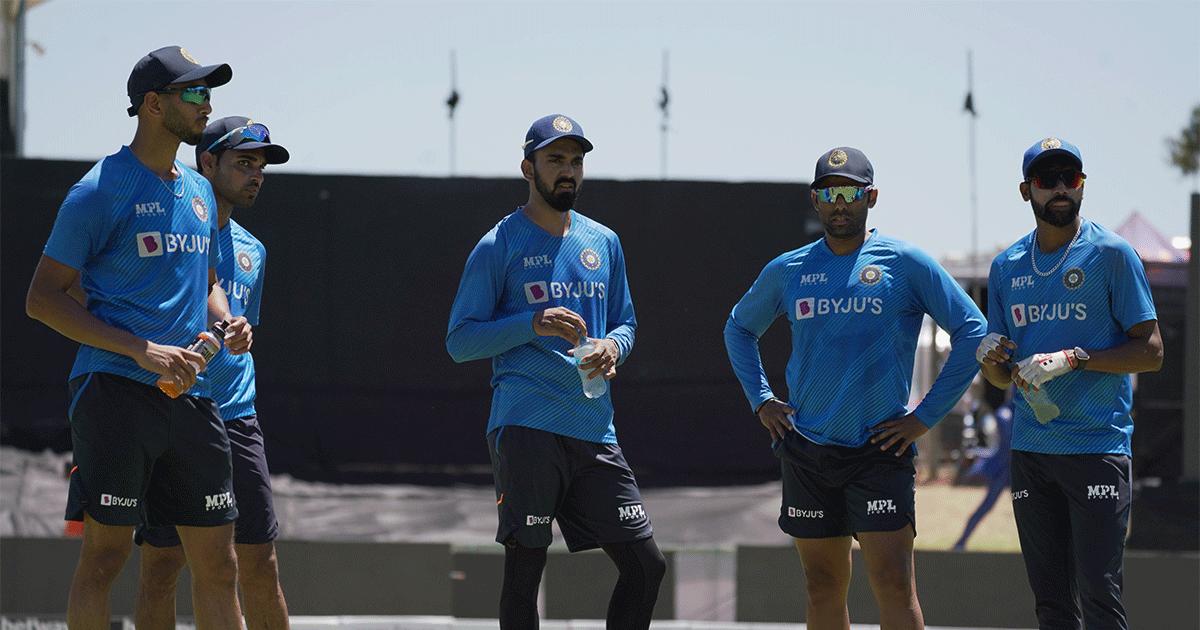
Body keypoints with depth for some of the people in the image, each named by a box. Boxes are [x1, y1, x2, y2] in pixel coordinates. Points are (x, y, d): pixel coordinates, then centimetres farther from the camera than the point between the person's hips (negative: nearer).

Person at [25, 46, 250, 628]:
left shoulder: (198, 192, 17)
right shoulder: (101, 191, -6)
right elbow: (43, 298, -8)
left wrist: (226, 323, 6)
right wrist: (141, 350, -16)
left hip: (191, 398, 7)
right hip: (117, 395, -7)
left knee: (217, 565, 5)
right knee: (105, 556, -5)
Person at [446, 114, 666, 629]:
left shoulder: (604, 243, 16)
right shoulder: (499, 246, 0)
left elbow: (626, 323, 24)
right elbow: (459, 341, -2)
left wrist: (613, 346, 0)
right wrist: (533, 324, -16)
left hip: (595, 430, 5)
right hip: (525, 427, -5)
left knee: (646, 564, 1)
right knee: (524, 569, -4)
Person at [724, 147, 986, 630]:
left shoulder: (906, 264, -3)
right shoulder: (786, 271, 8)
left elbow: (971, 332, -3)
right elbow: (739, 328, 25)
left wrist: (926, 415, -6)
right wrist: (760, 400, 12)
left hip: (880, 449, -4)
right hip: (806, 452, 4)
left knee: (895, 585, -12)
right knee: (824, 586, 7)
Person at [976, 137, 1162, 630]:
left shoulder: (1111, 254, -2)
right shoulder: (1007, 266, 13)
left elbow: (1150, 352, -6)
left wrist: (1072, 359, -16)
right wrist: (989, 357, -5)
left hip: (1098, 446, -5)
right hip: (1031, 450, 5)